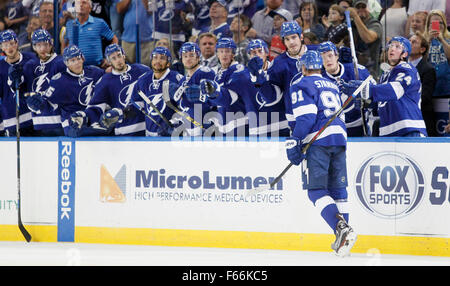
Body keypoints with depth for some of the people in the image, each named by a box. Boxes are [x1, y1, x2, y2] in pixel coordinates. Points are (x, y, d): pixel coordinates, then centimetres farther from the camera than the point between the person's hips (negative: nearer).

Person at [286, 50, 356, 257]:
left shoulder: (301, 85, 1)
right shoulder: (332, 86, 25)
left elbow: (306, 115, -11)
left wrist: (294, 142, -12)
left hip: (317, 140, -7)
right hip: (339, 139, 7)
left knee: (316, 191, -7)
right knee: (338, 189, 11)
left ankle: (341, 228, -26)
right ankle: (343, 239, 8)